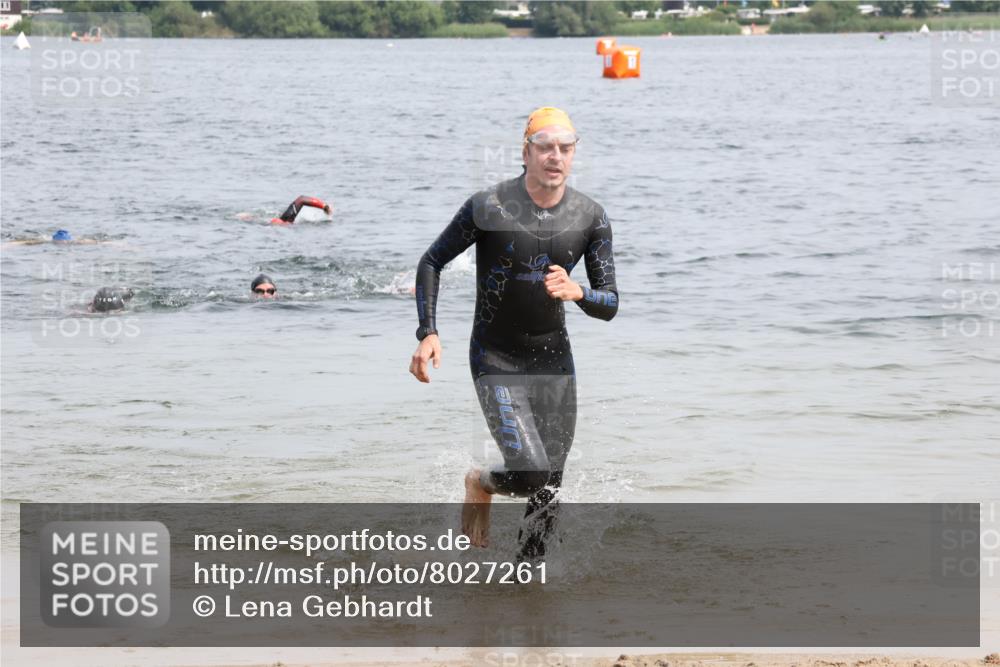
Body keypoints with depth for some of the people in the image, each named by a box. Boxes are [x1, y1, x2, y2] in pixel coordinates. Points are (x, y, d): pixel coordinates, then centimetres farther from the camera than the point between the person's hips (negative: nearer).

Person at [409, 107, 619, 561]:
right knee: (529, 470, -19)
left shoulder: (590, 218, -4)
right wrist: (428, 333, -12)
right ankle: (480, 485, 14)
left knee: (549, 486, 3)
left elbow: (609, 305, -2)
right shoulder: (488, 207, -14)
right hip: (495, 360, -4)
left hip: (554, 359, 4)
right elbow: (431, 263, -1)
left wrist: (577, 292, -25)